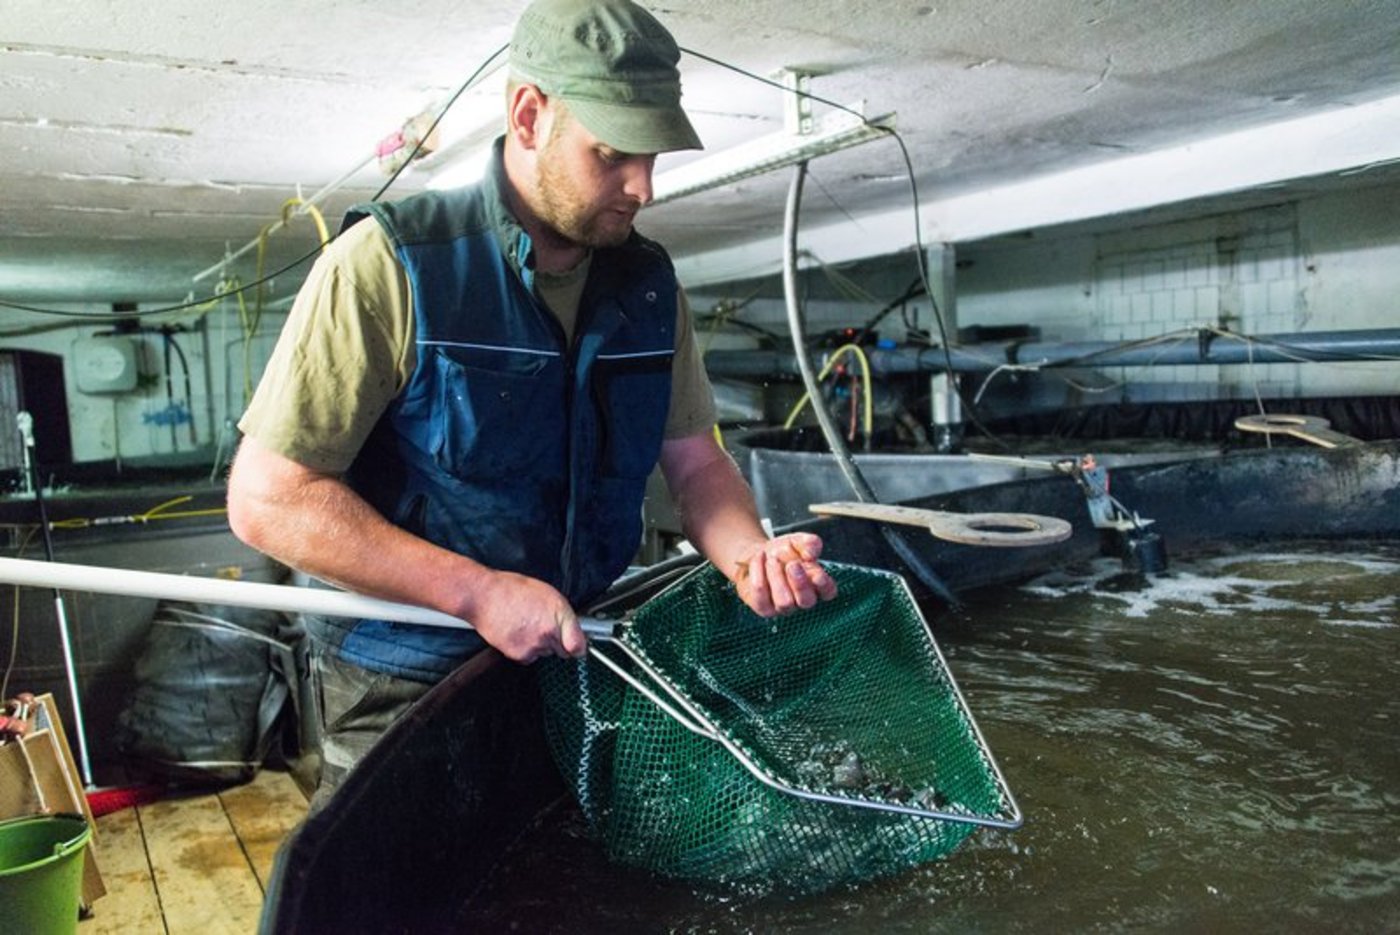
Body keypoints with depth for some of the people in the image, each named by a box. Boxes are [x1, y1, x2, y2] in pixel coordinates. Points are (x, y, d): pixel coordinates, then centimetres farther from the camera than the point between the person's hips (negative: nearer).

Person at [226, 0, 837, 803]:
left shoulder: (648, 282, -1)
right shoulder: (389, 263, -18)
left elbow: (695, 460, 3)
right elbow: (266, 498, -19)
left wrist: (750, 555, -18)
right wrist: (477, 591, -27)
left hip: (580, 667, 6)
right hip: (407, 693, -5)